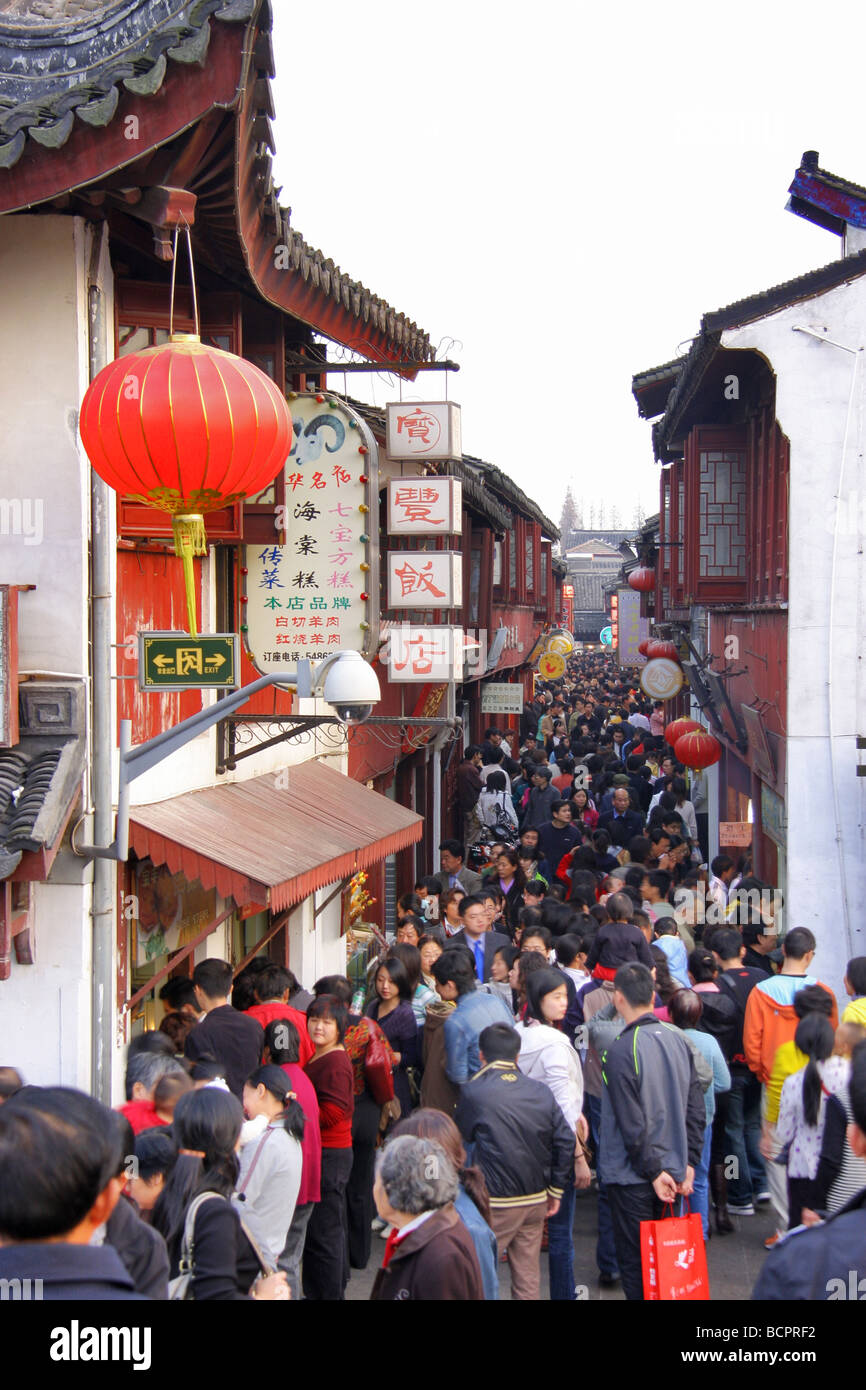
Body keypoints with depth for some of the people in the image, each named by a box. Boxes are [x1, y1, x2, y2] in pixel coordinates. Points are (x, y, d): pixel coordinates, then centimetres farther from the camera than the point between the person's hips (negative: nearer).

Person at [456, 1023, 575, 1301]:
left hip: (497, 1203, -5)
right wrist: (556, 1190, 10)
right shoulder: (541, 1091, 1)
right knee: (528, 1274, 13)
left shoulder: (473, 1092, -10)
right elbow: (565, 1140, 2)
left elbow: (462, 1135, 6)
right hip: (536, 1199, 5)